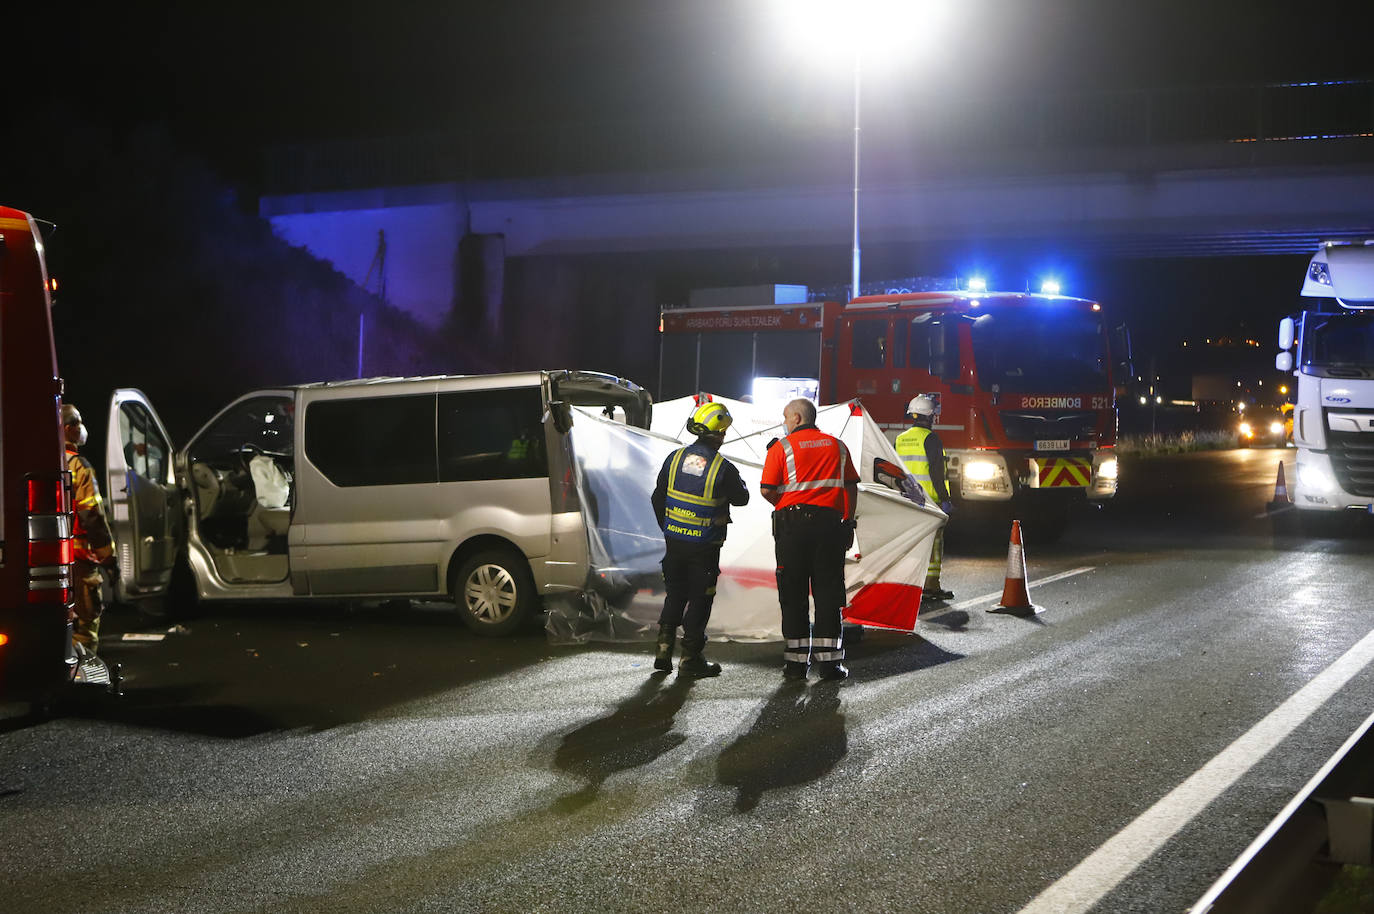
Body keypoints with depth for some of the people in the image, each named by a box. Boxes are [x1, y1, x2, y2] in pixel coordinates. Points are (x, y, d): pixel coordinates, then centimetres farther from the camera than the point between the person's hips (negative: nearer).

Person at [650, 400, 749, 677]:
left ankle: (663, 651, 14)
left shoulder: (675, 457, 0)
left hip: (674, 540, 4)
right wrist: (738, 483, 22)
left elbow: (657, 498, 7)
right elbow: (741, 498, 1)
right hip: (705, 546, -4)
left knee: (675, 595, 17)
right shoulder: (724, 468, -14)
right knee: (699, 600, 6)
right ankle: (690, 659, 8)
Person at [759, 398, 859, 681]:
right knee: (828, 591, 6)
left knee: (793, 593, 4)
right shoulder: (837, 445, 11)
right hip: (831, 522, 2)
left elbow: (767, 489, -7)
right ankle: (828, 660, 3)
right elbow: (851, 487, 9)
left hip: (793, 521, -2)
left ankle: (796, 661, 4)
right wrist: (849, 524, 14)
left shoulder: (782, 447, 0)